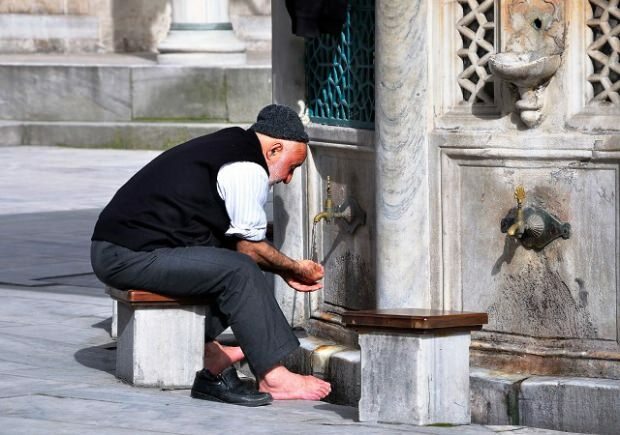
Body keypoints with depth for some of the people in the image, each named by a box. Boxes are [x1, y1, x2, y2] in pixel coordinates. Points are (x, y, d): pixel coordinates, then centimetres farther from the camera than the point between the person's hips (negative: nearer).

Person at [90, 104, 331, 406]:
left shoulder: (228, 145, 21)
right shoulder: (249, 169, -11)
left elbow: (237, 240, 25)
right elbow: (249, 248, -7)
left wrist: (286, 270, 22)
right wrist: (294, 268, 9)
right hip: (131, 255, -11)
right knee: (239, 271, -19)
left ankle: (207, 349, 14)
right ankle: (273, 377, -15)